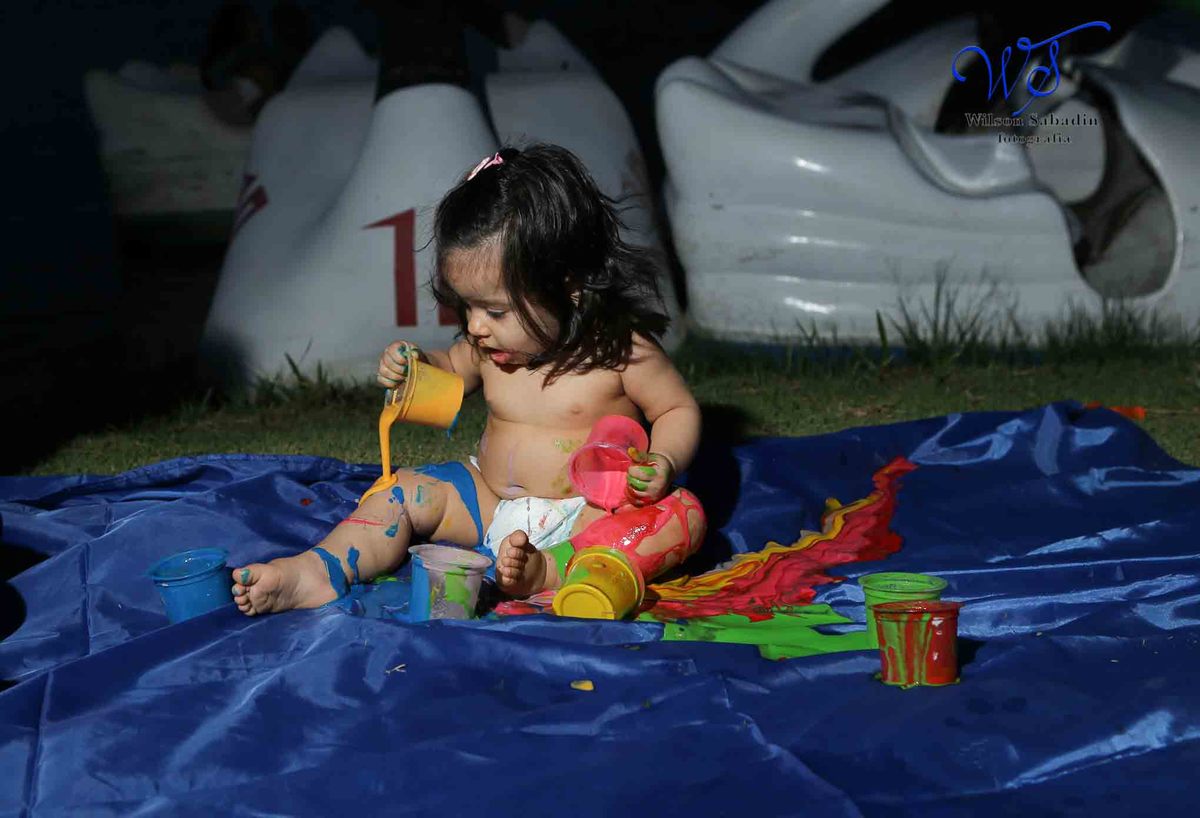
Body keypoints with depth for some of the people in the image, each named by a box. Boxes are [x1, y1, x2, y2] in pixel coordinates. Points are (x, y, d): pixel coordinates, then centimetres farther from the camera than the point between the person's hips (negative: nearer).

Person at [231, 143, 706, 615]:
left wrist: (663, 463, -25)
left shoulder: (620, 348, -15)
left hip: (590, 511, -5)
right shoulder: (488, 344, 1)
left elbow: (679, 410, -5)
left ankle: (548, 570, -52)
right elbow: (453, 373, 23)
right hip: (491, 501, 5)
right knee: (403, 493, -7)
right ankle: (318, 570, -27)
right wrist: (417, 368, 1)